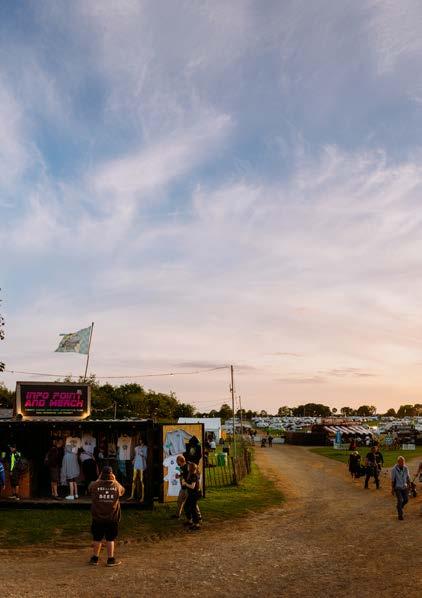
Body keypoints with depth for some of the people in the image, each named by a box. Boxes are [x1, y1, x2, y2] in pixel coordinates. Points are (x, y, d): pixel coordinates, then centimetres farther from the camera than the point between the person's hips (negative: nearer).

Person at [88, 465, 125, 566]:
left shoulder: (95, 485, -12)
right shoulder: (116, 486, -9)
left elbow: (89, 488, 11)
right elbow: (122, 491, 13)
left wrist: (98, 479, 12)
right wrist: (115, 481, 13)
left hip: (98, 518, 0)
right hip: (112, 518, 0)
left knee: (97, 539, 14)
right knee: (110, 539, 10)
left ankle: (95, 559, 25)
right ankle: (110, 560, 14)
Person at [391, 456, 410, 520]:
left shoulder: (406, 468, -6)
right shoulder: (394, 469, -17)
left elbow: (408, 478, 4)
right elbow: (393, 480, -11)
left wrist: (409, 486, 5)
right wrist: (392, 489, -8)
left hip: (404, 487, 4)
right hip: (397, 488, -4)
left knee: (406, 500, 6)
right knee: (400, 501, -9)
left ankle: (399, 507, 36)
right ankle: (400, 514, 9)